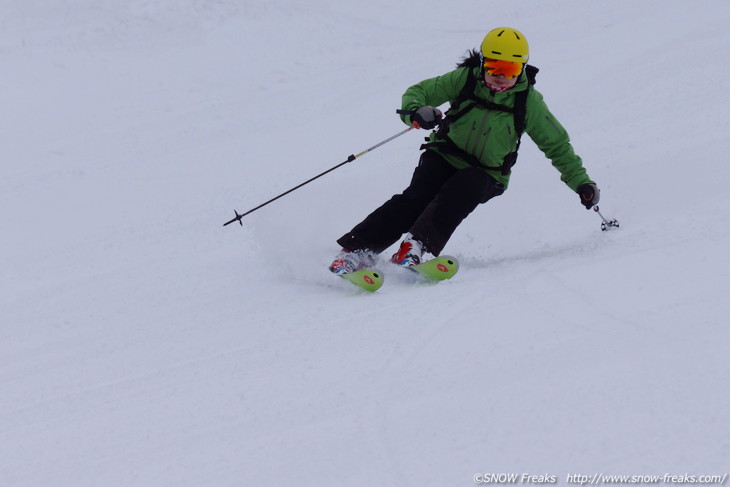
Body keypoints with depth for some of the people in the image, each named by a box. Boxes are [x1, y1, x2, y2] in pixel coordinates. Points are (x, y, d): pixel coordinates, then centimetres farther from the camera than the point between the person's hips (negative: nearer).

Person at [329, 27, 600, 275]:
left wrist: (581, 182, 1)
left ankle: (416, 246, -47)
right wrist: (415, 112, -25)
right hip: (445, 157, 0)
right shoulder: (465, 79, -5)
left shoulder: (528, 102, -5)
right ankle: (358, 249, -33)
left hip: (486, 175, 0)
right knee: (416, 197, -26)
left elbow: (557, 145, 6)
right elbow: (418, 91, -1)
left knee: (459, 192, -34)